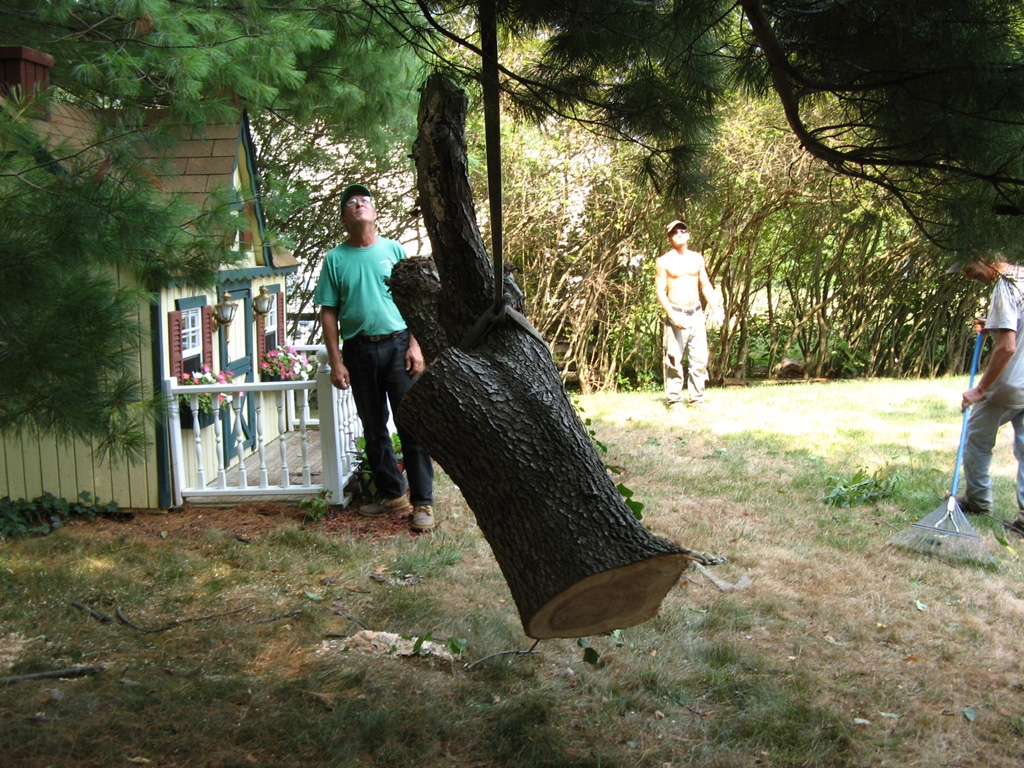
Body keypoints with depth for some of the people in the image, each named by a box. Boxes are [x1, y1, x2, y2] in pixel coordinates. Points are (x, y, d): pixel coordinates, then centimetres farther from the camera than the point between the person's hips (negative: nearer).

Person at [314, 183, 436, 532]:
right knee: (374, 429, 9)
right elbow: (328, 312, 4)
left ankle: (422, 502, -1)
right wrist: (336, 362, -2)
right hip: (358, 350, 2)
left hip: (397, 345, -2)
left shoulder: (394, 250, 5)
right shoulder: (335, 259, 5)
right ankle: (392, 494, 22)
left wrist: (415, 345, -6)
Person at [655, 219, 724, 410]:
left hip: (696, 314, 4)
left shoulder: (697, 258, 13)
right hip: (676, 314, -4)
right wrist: (672, 315, -16)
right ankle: (674, 400, 2)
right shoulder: (664, 261, -1)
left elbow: (706, 285, 17)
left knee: (700, 358, 3)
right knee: (674, 360, -6)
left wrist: (715, 310, 6)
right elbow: (660, 291, -5)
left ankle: (697, 399, 11)